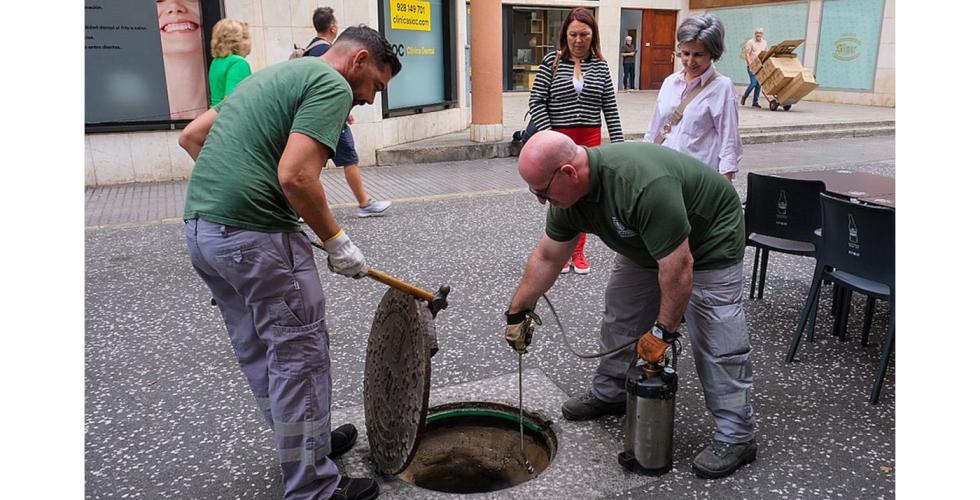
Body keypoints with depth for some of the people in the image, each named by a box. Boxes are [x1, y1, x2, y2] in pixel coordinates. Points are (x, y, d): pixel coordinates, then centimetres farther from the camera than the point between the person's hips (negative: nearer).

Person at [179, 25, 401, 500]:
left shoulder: (276, 74, 21)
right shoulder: (332, 85, -8)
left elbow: (191, 135, 22)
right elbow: (296, 176, -21)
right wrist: (337, 242, -10)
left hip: (201, 227, 10)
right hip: (254, 236, -10)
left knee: (257, 352, 20)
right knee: (299, 357, 2)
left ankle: (300, 442, 39)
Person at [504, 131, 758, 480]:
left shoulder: (643, 185, -41)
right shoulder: (570, 191, -15)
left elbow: (678, 266, -35)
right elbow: (547, 257, -2)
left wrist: (663, 331, -25)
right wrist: (517, 311, 1)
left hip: (708, 241, -8)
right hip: (648, 243, 8)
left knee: (716, 339, -9)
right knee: (621, 315, 11)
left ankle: (736, 437, 2)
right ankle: (609, 394, 29)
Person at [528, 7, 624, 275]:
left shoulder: (600, 65, 4)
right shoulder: (552, 61, -3)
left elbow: (610, 107, 6)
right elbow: (536, 101, -5)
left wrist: (618, 142, 1)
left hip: (590, 139, 2)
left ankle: (578, 251, 21)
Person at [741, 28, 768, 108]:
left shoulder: (765, 43, 12)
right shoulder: (750, 42, -4)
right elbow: (747, 54, -8)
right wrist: (750, 65, -16)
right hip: (752, 66, -5)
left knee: (759, 84, 3)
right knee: (753, 83, -15)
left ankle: (755, 102, 9)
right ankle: (744, 96, 8)